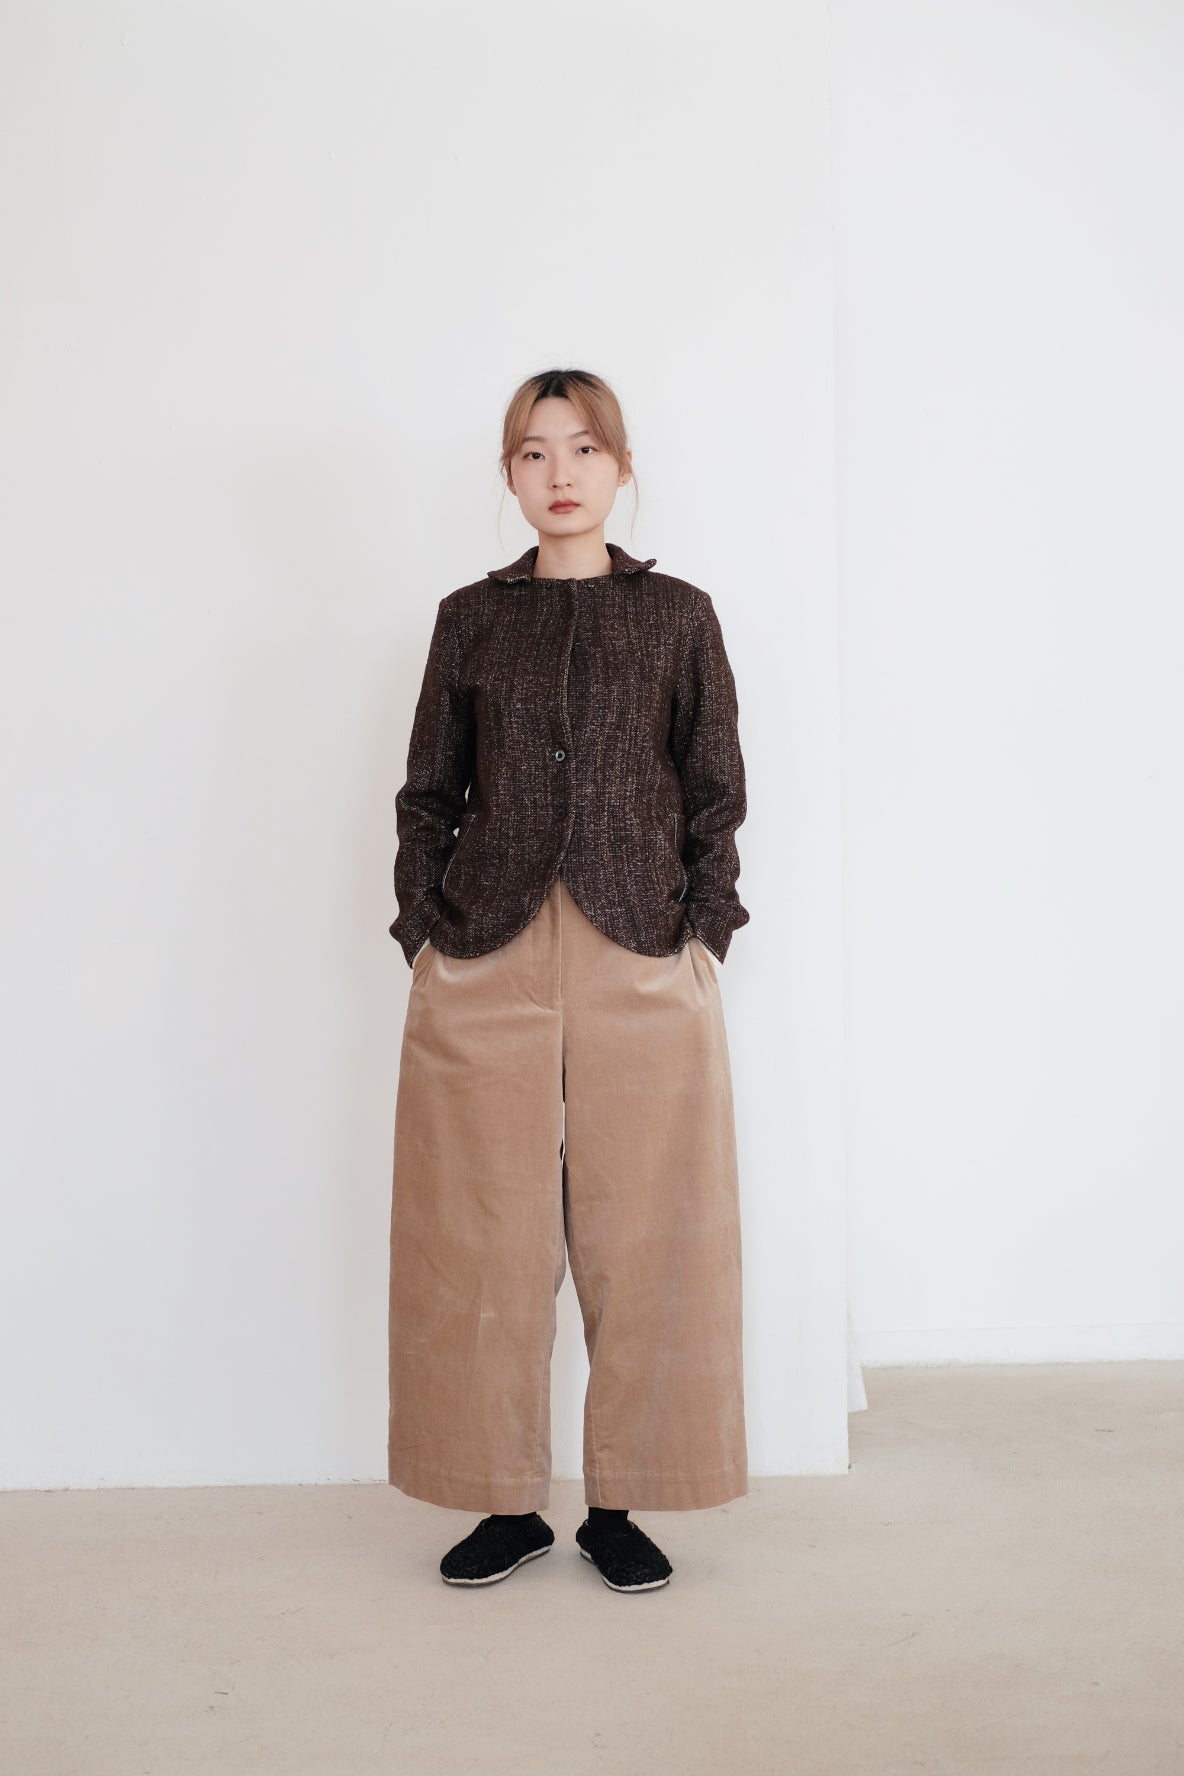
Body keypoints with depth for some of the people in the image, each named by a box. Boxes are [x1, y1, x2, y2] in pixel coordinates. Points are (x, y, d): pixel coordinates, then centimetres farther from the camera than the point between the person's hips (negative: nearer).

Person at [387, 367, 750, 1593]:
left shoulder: (678, 616, 9)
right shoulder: (469, 618, 11)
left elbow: (716, 794, 7)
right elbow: (427, 794, 11)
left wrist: (701, 936, -3)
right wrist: (425, 934, 1)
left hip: (642, 963, -1)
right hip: (483, 967, 1)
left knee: (642, 1240, 2)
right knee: (484, 1240, 3)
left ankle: (618, 1506, 16)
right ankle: (507, 1503, 18)